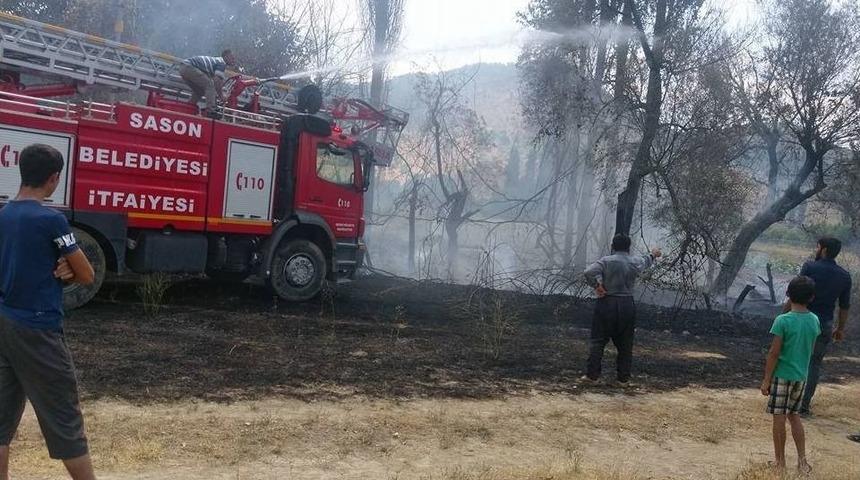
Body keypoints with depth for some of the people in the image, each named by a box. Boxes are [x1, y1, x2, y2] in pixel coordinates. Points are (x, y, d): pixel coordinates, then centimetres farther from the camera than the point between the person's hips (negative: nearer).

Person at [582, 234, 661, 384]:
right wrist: (653, 255, 51)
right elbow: (646, 261, 29)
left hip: (607, 304, -3)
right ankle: (624, 377, 15)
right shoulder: (636, 262, 5)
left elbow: (589, 272, -21)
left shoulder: (606, 261, -7)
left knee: (597, 341, 2)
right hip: (627, 306, 3)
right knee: (625, 343, 12)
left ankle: (592, 374, 0)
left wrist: (596, 285, -6)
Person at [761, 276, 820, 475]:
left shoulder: (783, 321, -17)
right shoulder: (814, 321, 0)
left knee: (779, 418, 4)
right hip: (801, 376, 6)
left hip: (782, 375, -6)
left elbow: (774, 353, -15)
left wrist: (766, 379, -8)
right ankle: (802, 461, 17)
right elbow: (810, 350, 11)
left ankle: (780, 463, 12)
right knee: (794, 416, 18)